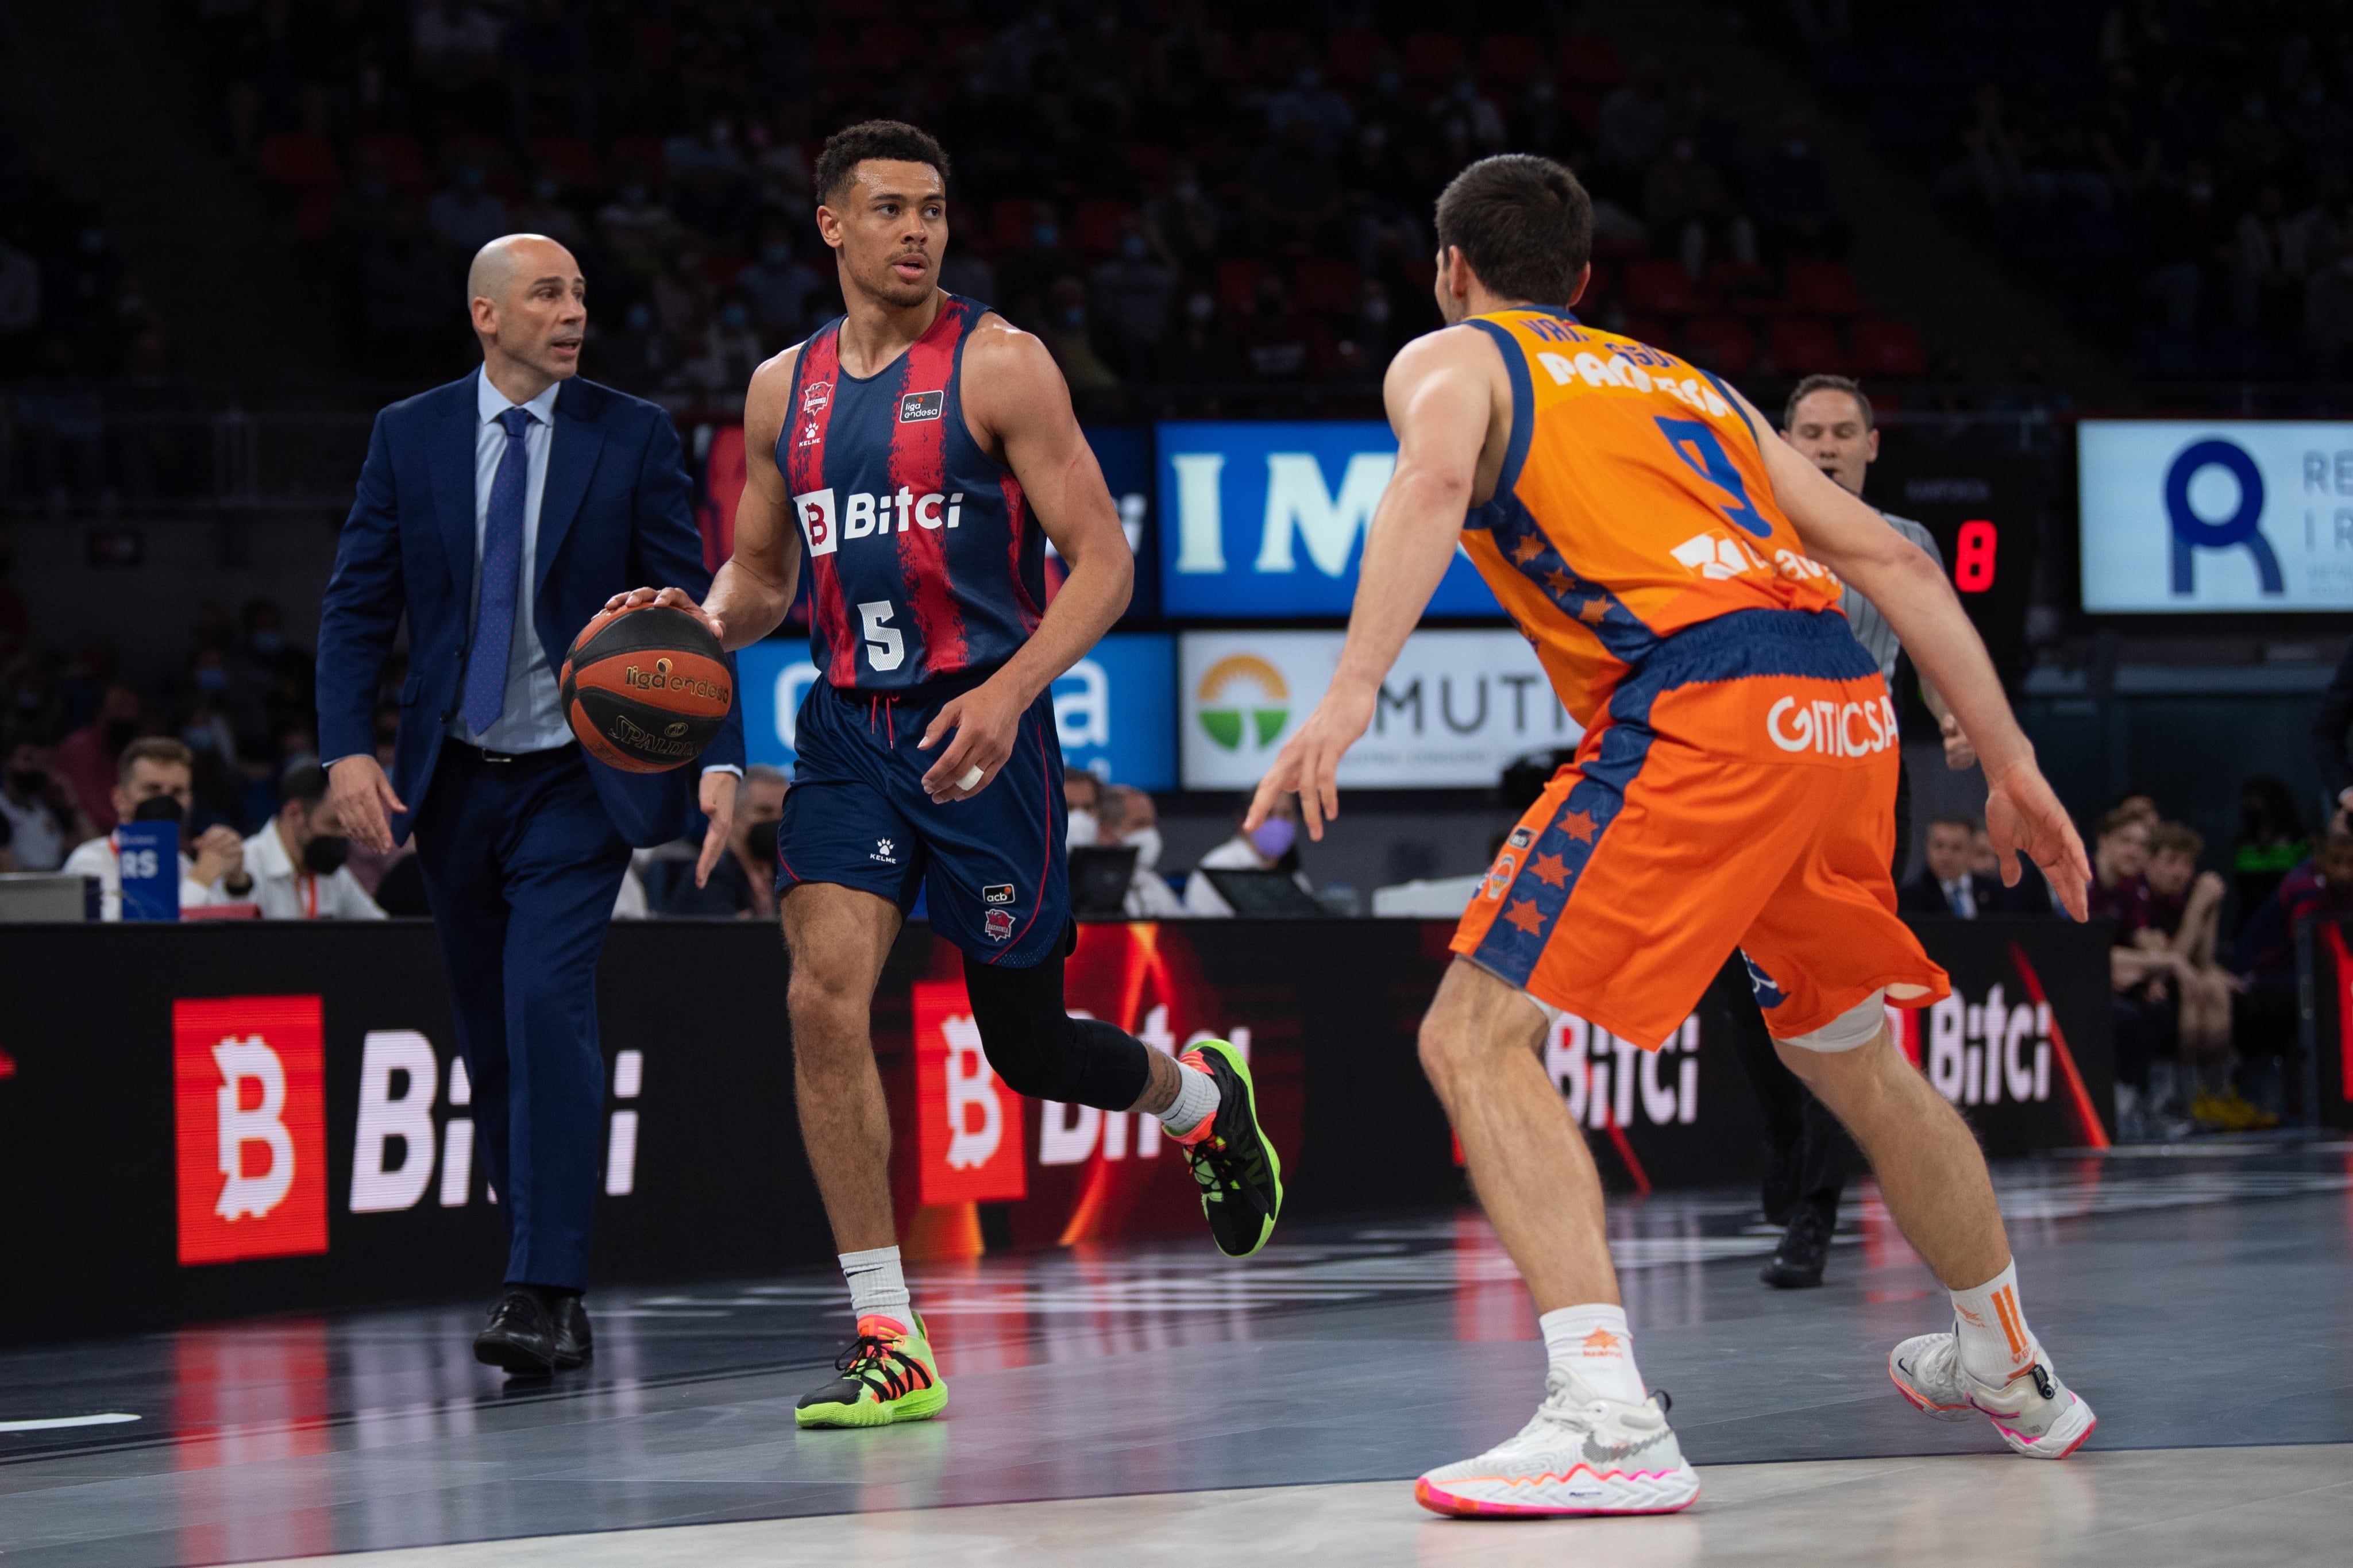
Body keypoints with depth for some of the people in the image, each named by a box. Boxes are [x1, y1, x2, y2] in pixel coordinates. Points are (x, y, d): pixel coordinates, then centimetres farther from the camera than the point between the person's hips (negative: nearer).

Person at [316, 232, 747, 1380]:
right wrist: (347, 748, -11)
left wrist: (720, 758, -15)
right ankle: (535, 1256, 24)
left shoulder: (633, 438, -2)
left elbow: (689, 608, -3)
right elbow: (357, 606, 3)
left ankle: (549, 1296, -19)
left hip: (577, 780, -3)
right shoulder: (409, 437, 3)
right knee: (489, 1035, 9)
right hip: (452, 779, 3)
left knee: (547, 1006, -18)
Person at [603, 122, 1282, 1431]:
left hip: (982, 732, -4)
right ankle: (890, 1343, -12)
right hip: (849, 731, 4)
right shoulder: (787, 388, 10)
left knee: (1028, 1041, 7)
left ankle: (1202, 1099, 44)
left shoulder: (999, 366, -6)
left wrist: (1008, 693, -25)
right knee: (827, 997, -16)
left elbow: (1103, 564, -9)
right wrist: (703, 618, -1)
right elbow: (764, 570, 23)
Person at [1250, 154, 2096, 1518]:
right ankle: (2010, 1367, 43)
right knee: (1853, 1053, 29)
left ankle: (1612, 1424, -21)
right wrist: (2011, 764, 27)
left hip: (1700, 712, -7)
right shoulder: (1690, 385, 33)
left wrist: (1352, 693, -22)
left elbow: (1435, 482, -10)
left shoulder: (1449, 359, 16)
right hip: (1849, 703, 7)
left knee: (1478, 1039, -5)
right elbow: (1889, 558, 26)